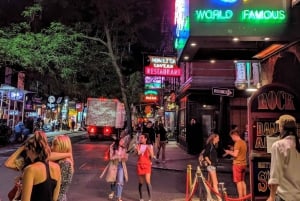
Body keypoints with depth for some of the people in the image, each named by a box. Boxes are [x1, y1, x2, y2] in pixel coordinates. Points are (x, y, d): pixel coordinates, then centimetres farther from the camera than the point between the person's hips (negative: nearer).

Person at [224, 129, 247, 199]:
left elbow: (235, 154, -20)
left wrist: (229, 152, -3)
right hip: (243, 164, 9)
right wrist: (232, 151, 14)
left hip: (238, 164, -9)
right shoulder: (244, 142, 12)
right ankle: (245, 197, 19)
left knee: (238, 181, -3)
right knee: (242, 181, 16)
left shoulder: (237, 143, -16)